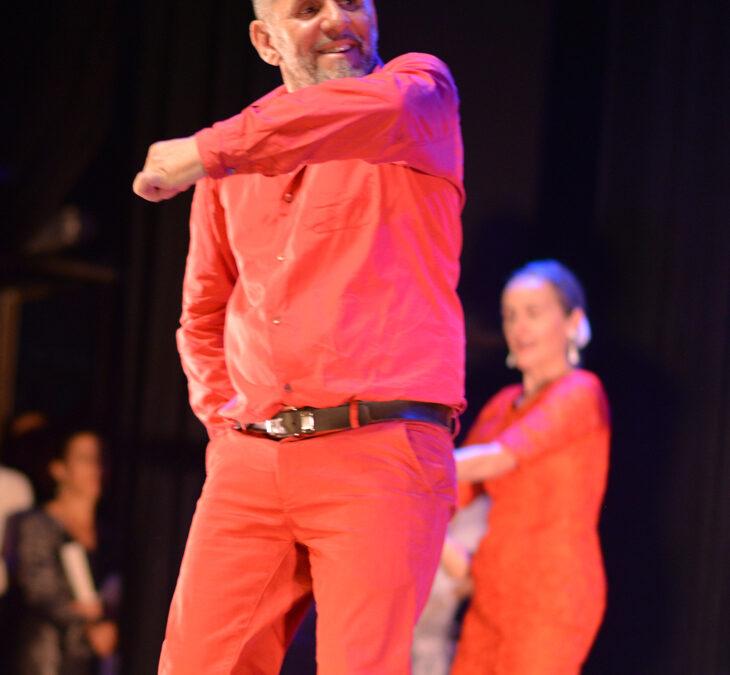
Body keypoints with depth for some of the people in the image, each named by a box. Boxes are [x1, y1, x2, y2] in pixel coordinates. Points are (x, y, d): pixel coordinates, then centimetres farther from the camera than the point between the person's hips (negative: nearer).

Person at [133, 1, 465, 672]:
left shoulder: (421, 88, 3)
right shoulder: (235, 164, 17)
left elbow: (376, 109, -23)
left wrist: (210, 150, -25)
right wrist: (225, 421, 12)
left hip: (381, 459, -5)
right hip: (250, 466, 5)